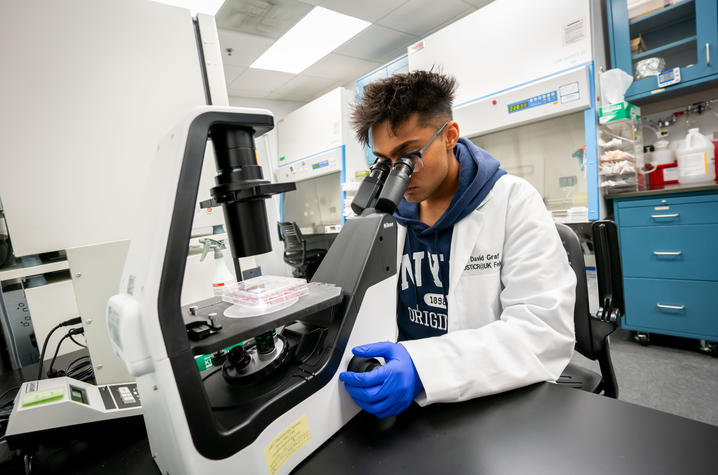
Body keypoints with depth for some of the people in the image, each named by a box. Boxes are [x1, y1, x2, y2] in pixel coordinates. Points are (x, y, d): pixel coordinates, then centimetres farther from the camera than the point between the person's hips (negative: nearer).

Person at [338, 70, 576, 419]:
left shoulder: (514, 202, -10)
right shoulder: (389, 216, 4)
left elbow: (546, 331, -19)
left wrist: (421, 366, -30)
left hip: (496, 402, -2)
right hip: (405, 395, 3)